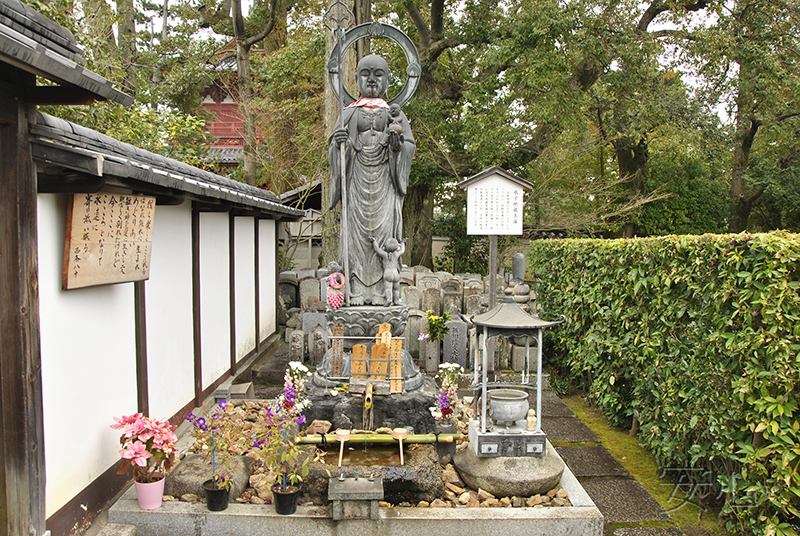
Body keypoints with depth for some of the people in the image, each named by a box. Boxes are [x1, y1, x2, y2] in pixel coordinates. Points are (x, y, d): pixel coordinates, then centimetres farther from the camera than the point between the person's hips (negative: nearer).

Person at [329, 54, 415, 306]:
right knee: (356, 230, -6)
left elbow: (409, 147, 6)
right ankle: (357, 292, -4)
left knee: (383, 229, -8)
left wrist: (397, 133, -14)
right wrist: (338, 140, -13)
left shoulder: (395, 114, 16)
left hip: (384, 180, 0)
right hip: (356, 179, 1)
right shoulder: (348, 113, 17)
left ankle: (380, 292, -6)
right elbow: (334, 148, 10)